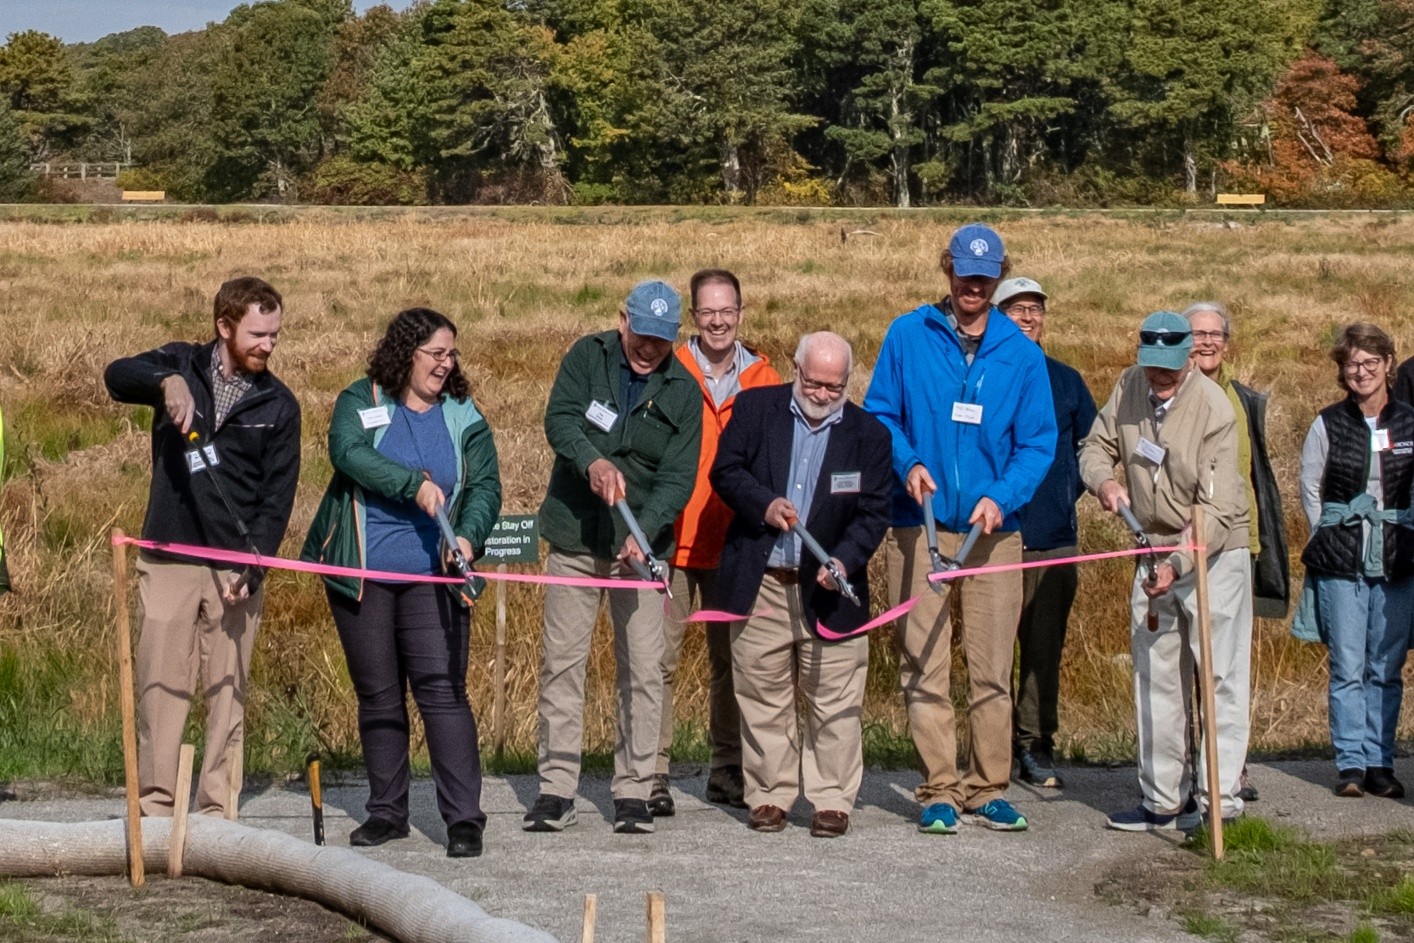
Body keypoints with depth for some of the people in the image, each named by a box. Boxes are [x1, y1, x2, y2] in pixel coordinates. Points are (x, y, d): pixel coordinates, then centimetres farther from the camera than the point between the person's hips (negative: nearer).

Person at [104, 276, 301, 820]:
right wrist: (167, 382, -37)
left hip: (235, 566, 1)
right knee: (160, 684, 1)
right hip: (167, 559, 0)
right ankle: (154, 807, 7)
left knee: (229, 691, 2)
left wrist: (254, 565, -13)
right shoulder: (181, 365, 3)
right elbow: (117, 375, -16)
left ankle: (218, 812, 8)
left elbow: (278, 496, 0)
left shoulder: (279, 406, 4)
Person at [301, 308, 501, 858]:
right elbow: (347, 452, -16)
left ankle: (464, 817, -10)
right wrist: (415, 483, -25)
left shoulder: (464, 418, 9)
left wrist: (468, 535, -21)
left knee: (442, 689, -10)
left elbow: (485, 487, 0)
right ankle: (387, 812, 20)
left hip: (431, 575, 0)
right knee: (377, 694, 8)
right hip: (361, 574, 0)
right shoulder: (360, 402, 4)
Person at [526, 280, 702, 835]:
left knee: (643, 669, -1)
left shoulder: (683, 392, -2)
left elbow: (678, 476, -9)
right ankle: (556, 790, 8)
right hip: (574, 538, 0)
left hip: (642, 544, 0)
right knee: (562, 662, 2)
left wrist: (644, 531, -25)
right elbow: (559, 419, -14)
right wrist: (592, 460, -34)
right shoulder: (587, 357, 0)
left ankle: (633, 791, 8)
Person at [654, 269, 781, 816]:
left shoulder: (764, 380, 7)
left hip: (737, 543, 3)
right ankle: (653, 773, 1)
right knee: (660, 657, -4)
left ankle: (728, 771, 21)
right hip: (674, 540, -3)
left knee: (731, 659, 11)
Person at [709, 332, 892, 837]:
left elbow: (874, 512, -2)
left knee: (833, 705, 1)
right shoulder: (755, 408, 3)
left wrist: (845, 559, -19)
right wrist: (763, 504, -17)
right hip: (760, 584, 1)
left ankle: (831, 800, 11)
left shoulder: (869, 433, 1)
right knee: (763, 700, 8)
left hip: (829, 590, -1)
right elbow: (725, 470, 2)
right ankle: (769, 795, 18)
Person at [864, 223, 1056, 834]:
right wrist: (907, 463, -12)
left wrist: (1002, 497, -12)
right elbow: (879, 414, 6)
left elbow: (1038, 441, 3)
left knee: (992, 668, 3)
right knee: (924, 666, -1)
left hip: (993, 527, 1)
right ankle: (939, 791, 7)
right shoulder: (907, 337, 3)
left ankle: (987, 789, 12)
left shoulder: (1021, 353, 5)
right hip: (919, 525, -1)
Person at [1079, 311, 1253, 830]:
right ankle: (1163, 800, 17)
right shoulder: (1129, 387, -4)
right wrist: (1104, 479, -16)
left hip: (1214, 553, -6)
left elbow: (1219, 509, -23)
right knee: (1155, 679, 9)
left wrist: (1179, 564, -32)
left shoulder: (1213, 407, -20)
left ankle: (1221, 798, -6)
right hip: (1153, 551, 6)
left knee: (1221, 676, -8)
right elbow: (1096, 446, 7)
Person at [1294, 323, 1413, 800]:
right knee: (1348, 667, -2)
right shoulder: (1328, 425, 1)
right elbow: (1310, 488, 10)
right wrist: (1330, 541, 7)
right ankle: (1351, 763, 2)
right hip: (1342, 564, -1)